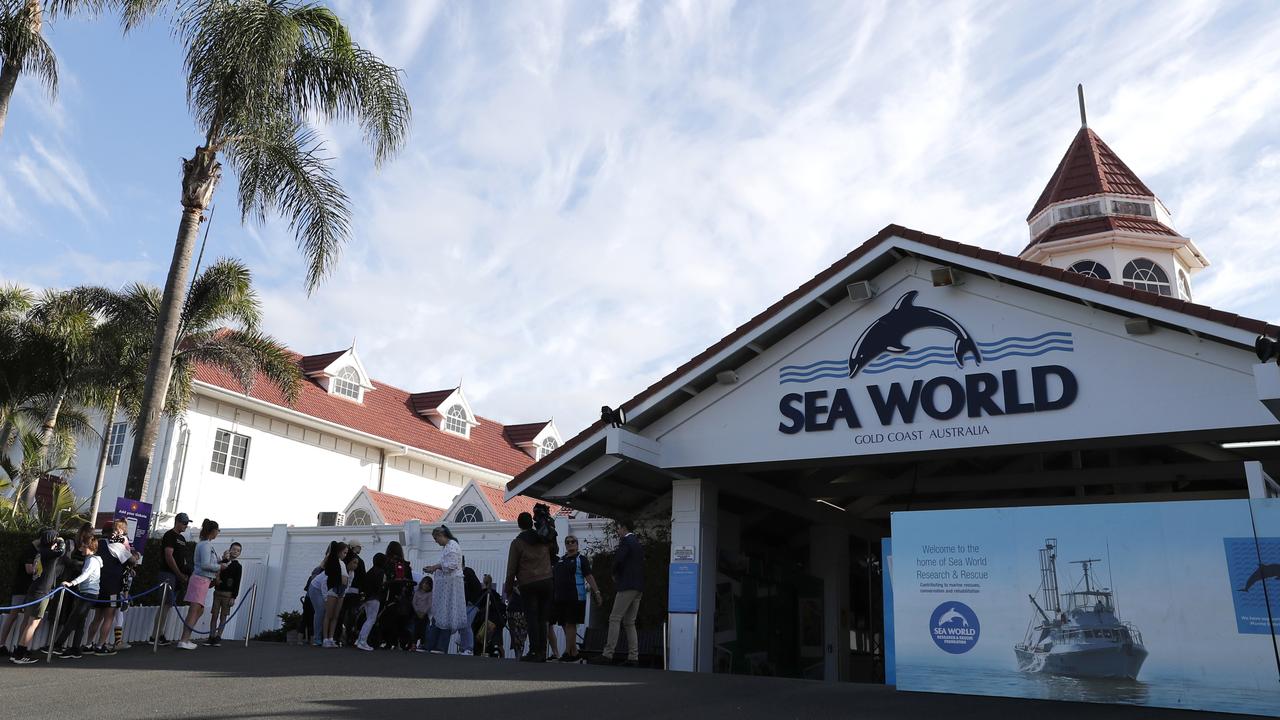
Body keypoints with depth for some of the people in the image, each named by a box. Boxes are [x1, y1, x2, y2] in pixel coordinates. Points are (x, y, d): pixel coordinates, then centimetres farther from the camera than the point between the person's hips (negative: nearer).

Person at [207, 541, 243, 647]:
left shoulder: (237, 566, 2)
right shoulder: (221, 562, 12)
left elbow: (237, 583, -2)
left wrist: (233, 597, -10)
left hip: (228, 594, -2)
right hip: (217, 592, 2)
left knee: (223, 616, -1)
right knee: (214, 615, 0)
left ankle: (218, 637, 2)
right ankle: (211, 637, 3)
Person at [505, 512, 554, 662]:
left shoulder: (517, 543, -2)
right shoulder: (543, 539, 11)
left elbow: (511, 569, -3)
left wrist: (509, 589, 6)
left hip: (528, 584, -4)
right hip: (546, 581, 4)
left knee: (532, 619, -2)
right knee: (542, 619, 7)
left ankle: (534, 652, -7)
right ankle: (542, 652, 6)